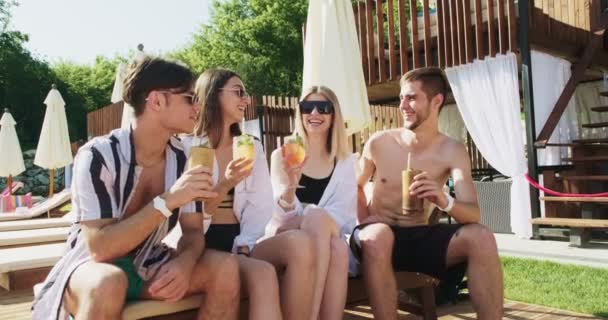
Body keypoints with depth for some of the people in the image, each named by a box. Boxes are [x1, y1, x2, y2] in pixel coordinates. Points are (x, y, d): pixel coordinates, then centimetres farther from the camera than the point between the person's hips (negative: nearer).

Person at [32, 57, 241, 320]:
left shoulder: (184, 159, -6)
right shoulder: (98, 156, -21)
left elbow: (193, 231, -1)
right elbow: (100, 249, -28)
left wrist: (185, 262, -25)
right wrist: (168, 201, -34)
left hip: (149, 266, 5)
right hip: (92, 267, -4)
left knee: (225, 268, -18)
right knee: (108, 283, -38)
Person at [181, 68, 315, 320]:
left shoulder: (253, 147, 15)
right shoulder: (187, 148, 1)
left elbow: (260, 208, 4)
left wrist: (243, 248, -13)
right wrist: (224, 185, -22)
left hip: (241, 240, 4)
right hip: (204, 246, -4)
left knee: (299, 243, -28)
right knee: (262, 274, -34)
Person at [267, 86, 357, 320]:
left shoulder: (347, 162, 11)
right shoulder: (282, 156, 5)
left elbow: (346, 214, 1)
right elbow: (285, 212, -8)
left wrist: (316, 222, -20)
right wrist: (290, 186, -31)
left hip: (331, 238, 2)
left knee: (338, 248, -35)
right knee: (316, 216, -34)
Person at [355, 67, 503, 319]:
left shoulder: (453, 152, -3)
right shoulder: (379, 142, -4)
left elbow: (474, 215, -12)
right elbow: (356, 185, 14)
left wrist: (445, 202, -35)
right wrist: (363, 218, -5)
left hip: (420, 237, 2)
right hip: (380, 237, -1)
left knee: (481, 237, -24)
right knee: (377, 235, -39)